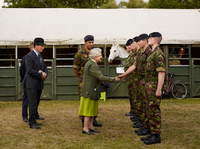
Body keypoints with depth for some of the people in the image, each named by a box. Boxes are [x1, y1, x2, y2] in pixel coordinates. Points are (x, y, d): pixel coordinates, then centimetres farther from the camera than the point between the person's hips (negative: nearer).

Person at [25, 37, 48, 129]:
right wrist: (41, 75, -16)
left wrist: (45, 74, -7)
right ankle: (32, 123, 3)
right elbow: (30, 70, -23)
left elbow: (44, 67, 15)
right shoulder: (29, 56, -14)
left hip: (39, 84, 8)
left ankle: (34, 121, 21)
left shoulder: (40, 56, 14)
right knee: (33, 104, -5)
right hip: (32, 85, -8)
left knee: (36, 103, 12)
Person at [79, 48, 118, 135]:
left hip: (92, 90, 10)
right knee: (88, 109, -3)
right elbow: (101, 77, -25)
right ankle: (85, 128, 5)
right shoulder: (92, 66, -21)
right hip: (89, 91, -10)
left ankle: (90, 127, 21)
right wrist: (114, 79, -20)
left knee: (93, 109, 14)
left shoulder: (91, 63, 12)